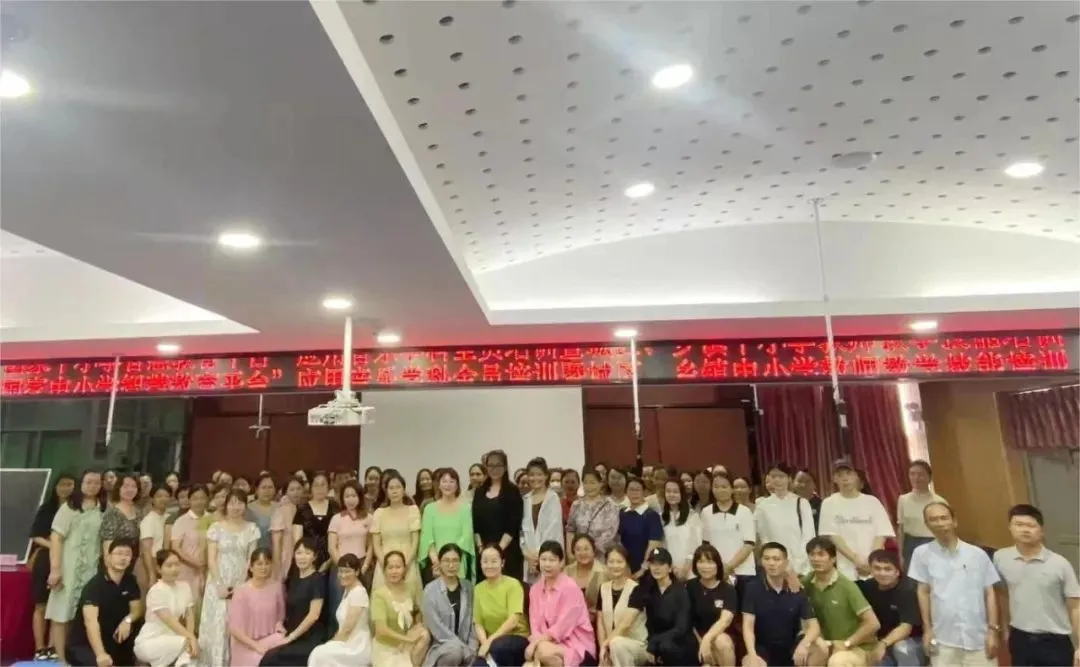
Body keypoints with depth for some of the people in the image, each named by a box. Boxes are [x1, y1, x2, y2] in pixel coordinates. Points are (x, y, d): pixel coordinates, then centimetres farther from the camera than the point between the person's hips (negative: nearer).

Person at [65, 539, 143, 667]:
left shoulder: (130, 581, 0)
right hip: (82, 644, -7)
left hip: (111, 642, 7)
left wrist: (128, 620, -22)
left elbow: (137, 609, 3)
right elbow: (91, 621, -32)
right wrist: (100, 654, -44)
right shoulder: (94, 584, -20)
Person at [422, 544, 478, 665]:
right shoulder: (430, 590, -6)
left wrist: (471, 648, -8)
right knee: (455, 649, -34)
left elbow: (473, 620, 7)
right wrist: (464, 648, -15)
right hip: (440, 646, -2)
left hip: (464, 648, 3)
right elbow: (436, 627, -11)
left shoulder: (468, 587, 7)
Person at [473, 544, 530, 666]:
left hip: (517, 639, -2)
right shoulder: (478, 589, 5)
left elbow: (513, 621, -17)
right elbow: (479, 624, 2)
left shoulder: (513, 584, -9)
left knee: (498, 646, -35)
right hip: (492, 642, 2)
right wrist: (485, 642, -17)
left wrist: (490, 641, -22)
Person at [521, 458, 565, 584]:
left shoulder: (553, 498, -1)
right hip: (530, 556, 4)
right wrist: (527, 553, -2)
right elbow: (524, 528, 10)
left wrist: (540, 553, -9)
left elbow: (554, 528, -7)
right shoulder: (526, 499, 12)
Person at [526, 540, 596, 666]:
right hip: (549, 640, 5)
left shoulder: (570, 587, -13)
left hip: (575, 644, -4)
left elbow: (563, 626, -18)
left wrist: (537, 642, -19)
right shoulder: (535, 589, 6)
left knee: (545, 651, -32)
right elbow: (535, 623, 2)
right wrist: (536, 642, -18)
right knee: (530, 653, -26)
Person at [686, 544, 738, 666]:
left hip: (725, 639, 0)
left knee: (721, 641, -35)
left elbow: (725, 619, -20)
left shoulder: (728, 589, -4)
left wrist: (707, 639, -35)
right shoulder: (690, 587, 1)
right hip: (698, 639, 0)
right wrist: (700, 641, -12)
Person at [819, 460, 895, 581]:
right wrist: (856, 560, -14)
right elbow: (833, 537, -5)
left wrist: (871, 562, -10)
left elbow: (881, 535, 1)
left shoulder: (872, 502, 5)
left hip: (874, 570, 2)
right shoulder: (829, 504, 1)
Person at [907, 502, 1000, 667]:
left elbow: (989, 593, 5)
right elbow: (923, 592, 2)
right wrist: (927, 629, 0)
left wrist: (992, 630, 0)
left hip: (978, 638, 1)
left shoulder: (977, 554, 1)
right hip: (943, 639, -1)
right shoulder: (922, 553, -2)